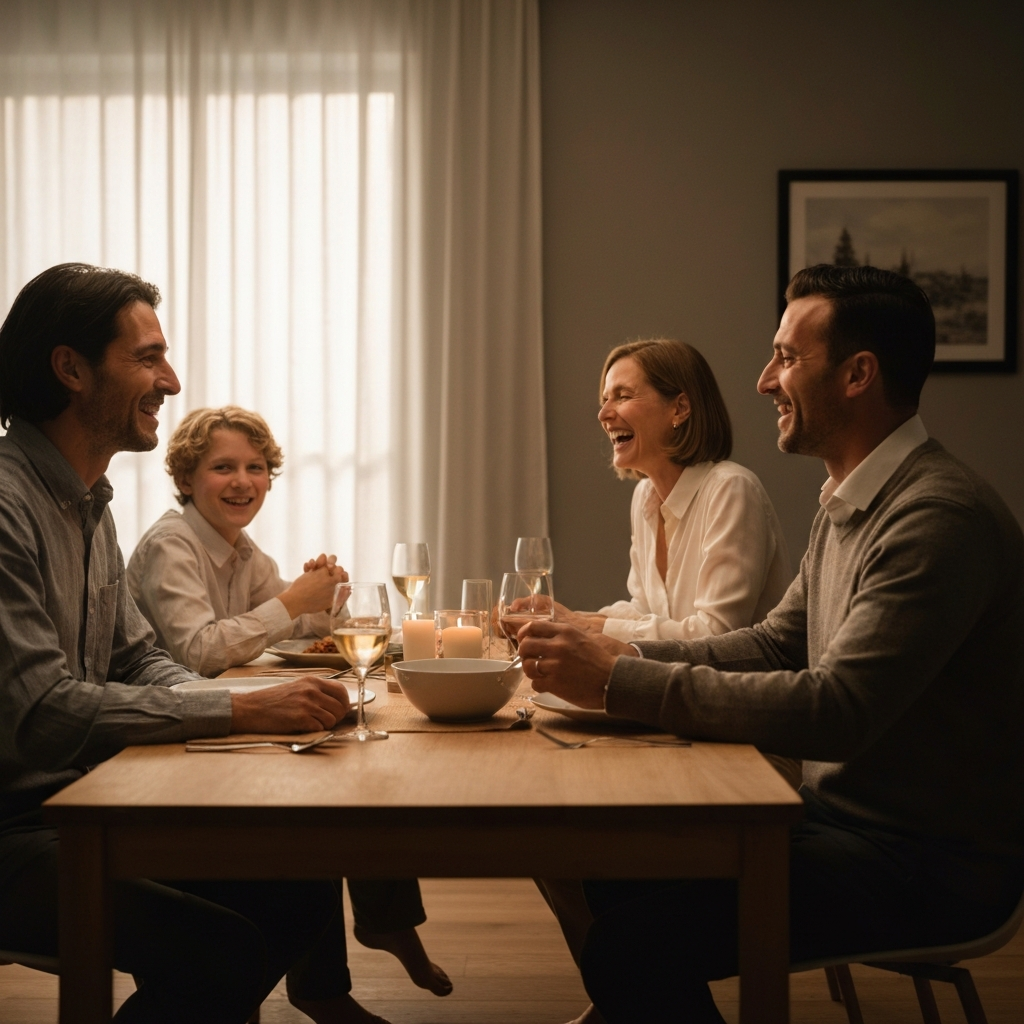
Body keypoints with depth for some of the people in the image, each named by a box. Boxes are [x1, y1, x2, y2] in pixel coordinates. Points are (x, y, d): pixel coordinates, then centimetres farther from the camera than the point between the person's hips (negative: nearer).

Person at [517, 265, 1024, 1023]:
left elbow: (834, 712, -29)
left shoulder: (938, 517, -22)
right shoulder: (847, 504, 10)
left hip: (931, 861, -9)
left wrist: (620, 682, -25)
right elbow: (775, 643, 13)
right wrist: (625, 656, -2)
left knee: (636, 940, -22)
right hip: (847, 817, 9)